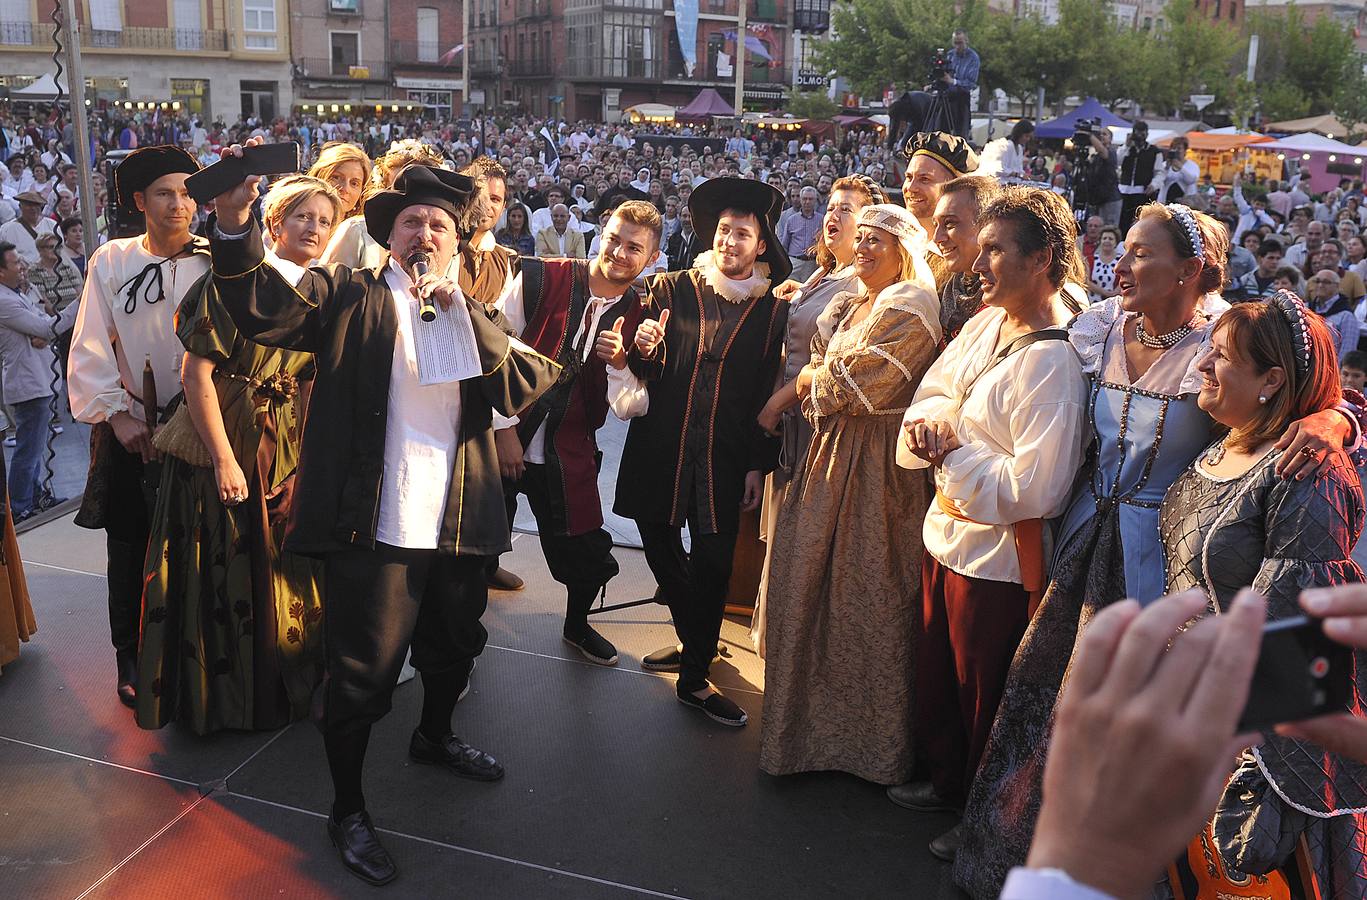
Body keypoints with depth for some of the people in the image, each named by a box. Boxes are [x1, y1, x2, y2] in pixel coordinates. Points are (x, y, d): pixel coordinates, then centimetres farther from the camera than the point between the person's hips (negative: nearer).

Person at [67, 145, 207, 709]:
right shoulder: (112, 261, 0)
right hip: (130, 430, 0)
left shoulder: (215, 261, -1)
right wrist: (116, 413, -6)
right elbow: (90, 350, -1)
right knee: (131, 550, 9)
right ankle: (132, 660, 24)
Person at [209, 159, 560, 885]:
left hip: (457, 524, 5)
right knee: (361, 675, 3)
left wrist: (460, 311, -16)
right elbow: (265, 310, -19)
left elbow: (525, 385, -6)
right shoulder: (348, 296, -1)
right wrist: (234, 227, -36)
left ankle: (435, 737, 53)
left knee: (454, 647, 25)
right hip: (373, 526, -5)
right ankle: (348, 811, 24)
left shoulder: (475, 315, 11)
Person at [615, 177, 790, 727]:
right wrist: (644, 349, -17)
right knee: (661, 550, 9)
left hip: (725, 456, -1)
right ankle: (694, 643, 33)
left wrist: (759, 465, 0)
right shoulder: (672, 289, 5)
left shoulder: (771, 309, 3)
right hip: (660, 449, 2)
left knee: (712, 563, -5)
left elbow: (769, 393, 5)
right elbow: (647, 373, 7)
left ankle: (695, 675, 9)